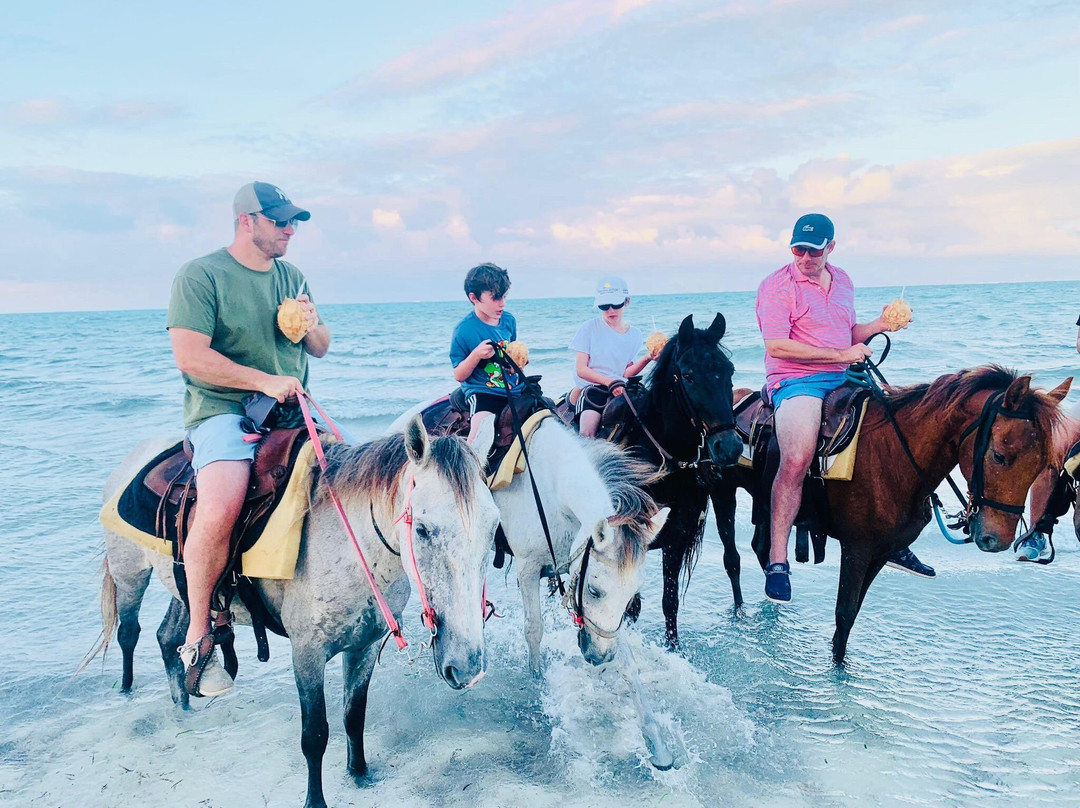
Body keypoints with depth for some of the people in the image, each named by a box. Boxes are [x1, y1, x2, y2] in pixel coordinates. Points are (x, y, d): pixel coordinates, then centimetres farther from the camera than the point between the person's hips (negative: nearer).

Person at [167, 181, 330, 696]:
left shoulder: (291, 277, 17)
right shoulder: (200, 276, -4)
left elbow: (321, 350, 21)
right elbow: (190, 356, -14)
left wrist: (313, 327, -2)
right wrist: (264, 381, -19)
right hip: (223, 410, -6)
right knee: (220, 510, -31)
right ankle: (197, 635, -12)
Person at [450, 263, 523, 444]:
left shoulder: (509, 320, 7)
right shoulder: (463, 330, -9)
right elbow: (458, 376, -5)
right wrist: (476, 354, -22)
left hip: (516, 388, 6)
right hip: (483, 392, -6)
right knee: (481, 434, -32)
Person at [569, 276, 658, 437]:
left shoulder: (635, 335, 10)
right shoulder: (589, 328, 1)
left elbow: (626, 374, 5)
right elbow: (581, 370, -4)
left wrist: (647, 358, -11)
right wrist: (609, 381, -17)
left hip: (620, 391, 4)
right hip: (591, 389, -3)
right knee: (587, 433, -29)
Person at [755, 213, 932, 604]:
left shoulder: (842, 281, 17)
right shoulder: (776, 286, -7)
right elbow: (776, 346, -18)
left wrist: (881, 324, 8)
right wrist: (842, 354, -16)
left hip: (843, 380, 8)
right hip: (795, 382, -7)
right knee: (797, 459, -30)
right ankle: (777, 560, -22)